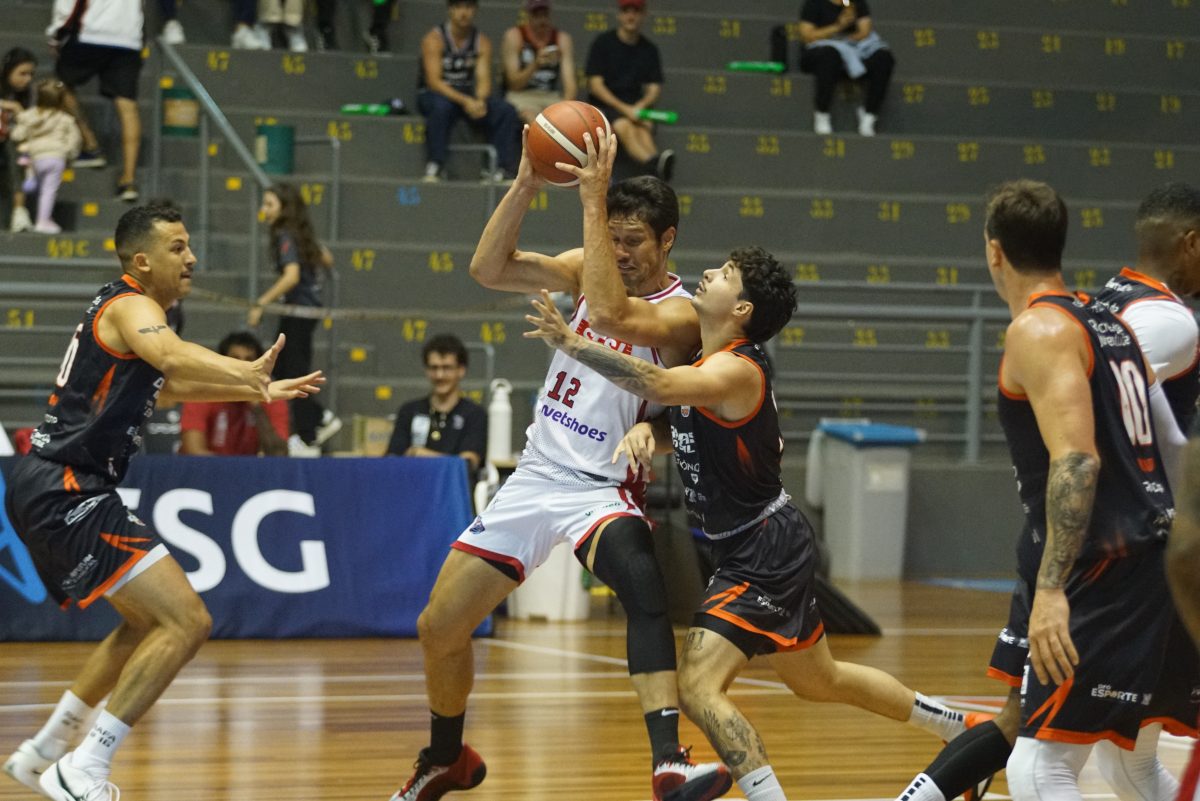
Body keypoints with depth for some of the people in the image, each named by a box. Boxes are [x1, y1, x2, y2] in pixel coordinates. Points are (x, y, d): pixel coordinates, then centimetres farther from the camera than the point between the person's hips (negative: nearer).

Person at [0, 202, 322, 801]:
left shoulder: (122, 309, 21)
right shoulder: (131, 307, -11)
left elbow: (166, 382, 40)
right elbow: (173, 354, -35)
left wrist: (258, 389, 35)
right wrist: (248, 372, -53)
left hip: (48, 491, 11)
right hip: (66, 490, -11)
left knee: (148, 623, 25)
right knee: (186, 622, -16)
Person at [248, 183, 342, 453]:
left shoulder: (286, 237, -15)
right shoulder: (302, 234, 10)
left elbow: (292, 276, -27)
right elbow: (327, 260, 19)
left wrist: (261, 304, -28)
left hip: (298, 309, -9)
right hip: (310, 306, 9)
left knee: (293, 372, -1)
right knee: (280, 370, 14)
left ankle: (306, 441, 5)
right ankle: (322, 418, 19)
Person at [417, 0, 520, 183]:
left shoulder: (482, 42, 3)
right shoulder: (434, 39, -10)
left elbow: (484, 78, -5)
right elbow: (434, 81, -19)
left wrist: (480, 100, -29)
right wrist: (464, 101, -31)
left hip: (469, 97, 4)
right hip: (432, 95, -4)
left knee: (506, 111, -20)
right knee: (442, 107, -40)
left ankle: (502, 170, -22)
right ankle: (433, 169, -38)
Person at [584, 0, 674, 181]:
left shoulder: (649, 49, 14)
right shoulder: (603, 43, 3)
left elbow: (654, 88, 11)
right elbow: (595, 84, -4)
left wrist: (640, 106, -13)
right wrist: (624, 108, -16)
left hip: (635, 107, 4)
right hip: (603, 105, -4)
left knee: (645, 126, -31)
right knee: (624, 125, -34)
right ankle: (652, 163, -63)